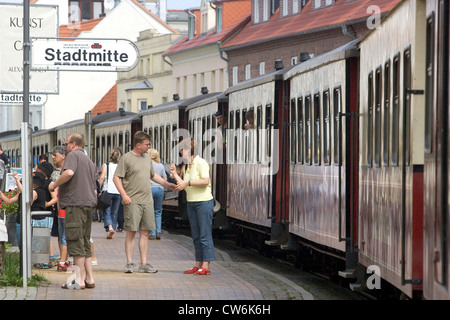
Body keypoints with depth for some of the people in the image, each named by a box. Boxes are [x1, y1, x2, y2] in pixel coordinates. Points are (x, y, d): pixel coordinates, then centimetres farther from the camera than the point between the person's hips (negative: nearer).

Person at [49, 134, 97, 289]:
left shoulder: (73, 155, -3)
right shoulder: (90, 162, 24)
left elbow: (69, 172, -22)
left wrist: (55, 184, -10)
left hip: (75, 202, -9)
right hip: (89, 202, 9)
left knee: (75, 241, -9)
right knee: (85, 242, 12)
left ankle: (79, 280, -11)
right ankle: (90, 278, 10)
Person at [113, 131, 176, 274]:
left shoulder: (147, 158, 16)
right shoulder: (126, 158, -5)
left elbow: (153, 175, 30)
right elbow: (116, 178, -8)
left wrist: (167, 184, 23)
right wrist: (124, 195, -17)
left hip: (147, 201, 6)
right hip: (132, 201, -6)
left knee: (145, 232, 6)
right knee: (131, 232, -5)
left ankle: (144, 264, 9)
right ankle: (129, 263, 2)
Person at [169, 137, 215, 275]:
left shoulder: (201, 163, -9)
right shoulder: (186, 166, 15)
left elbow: (206, 181, -21)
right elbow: (183, 185, 12)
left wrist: (188, 182, -22)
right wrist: (175, 174, 7)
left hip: (204, 202, -8)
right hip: (191, 202, 8)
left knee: (205, 234, -7)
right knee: (196, 236, 9)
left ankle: (205, 266, -7)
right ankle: (198, 265, 12)